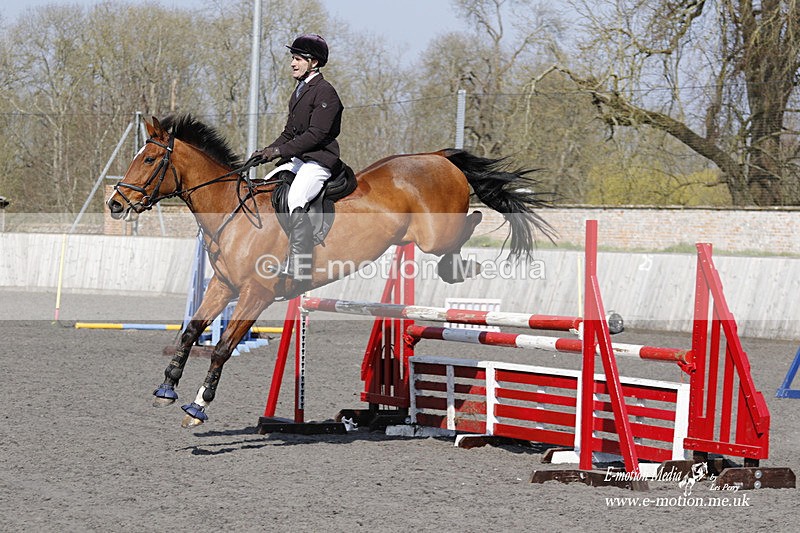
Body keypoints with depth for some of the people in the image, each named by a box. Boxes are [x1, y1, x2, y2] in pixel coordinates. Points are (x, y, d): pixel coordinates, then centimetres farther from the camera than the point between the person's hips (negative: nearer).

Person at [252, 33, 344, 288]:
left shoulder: (325, 92, -9)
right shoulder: (300, 91, 21)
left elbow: (316, 134, -19)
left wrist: (281, 151, -23)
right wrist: (268, 152, 7)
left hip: (319, 161, -11)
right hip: (297, 160, 11)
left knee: (295, 201, -31)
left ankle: (300, 268, -38)